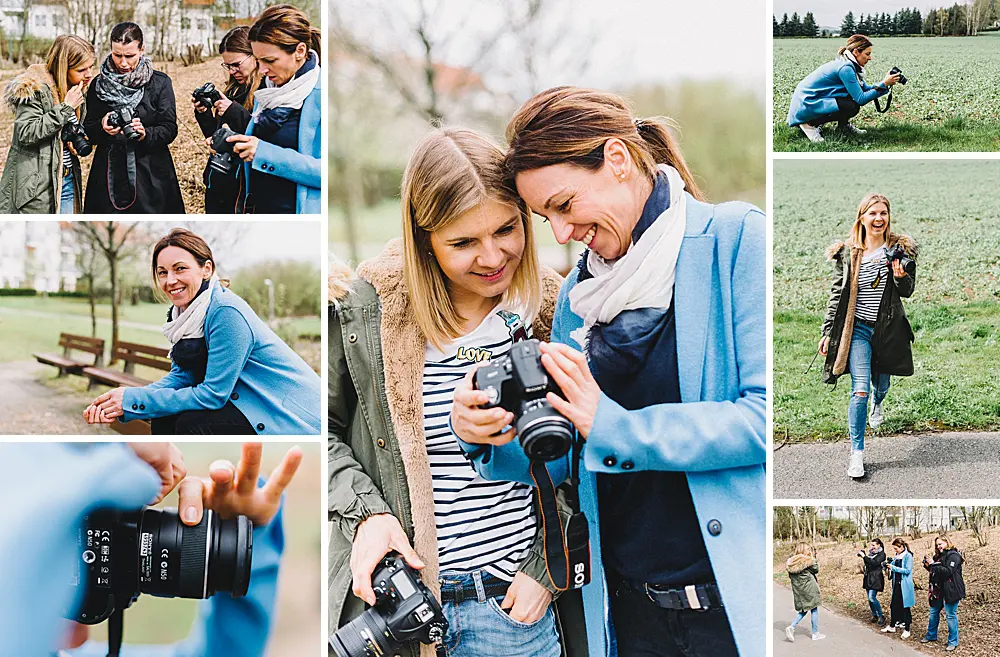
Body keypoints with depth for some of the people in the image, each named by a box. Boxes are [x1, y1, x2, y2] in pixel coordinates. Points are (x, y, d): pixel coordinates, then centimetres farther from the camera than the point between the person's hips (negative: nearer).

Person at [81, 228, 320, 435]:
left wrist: (132, 401, -20)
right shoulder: (184, 311, 3)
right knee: (164, 418, -1)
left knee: (193, 422, -22)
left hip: (295, 418, -9)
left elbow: (213, 394, -24)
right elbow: (181, 376, 2)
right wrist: (119, 405, -14)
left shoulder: (227, 313, -24)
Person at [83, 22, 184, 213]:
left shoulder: (160, 83, 1)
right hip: (109, 174, 2)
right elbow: (89, 131, 7)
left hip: (150, 175, -2)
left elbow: (170, 129, -4)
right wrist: (102, 127, -15)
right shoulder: (99, 84, 7)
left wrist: (146, 134, -24)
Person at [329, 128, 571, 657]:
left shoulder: (552, 313, -4)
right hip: (392, 596, 0)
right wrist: (365, 511, -11)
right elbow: (323, 430, 4)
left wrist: (545, 570, -4)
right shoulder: (361, 311, -8)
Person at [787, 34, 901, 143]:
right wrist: (884, 84, -20)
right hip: (805, 105, -10)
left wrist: (887, 83, -3)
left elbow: (866, 89, 10)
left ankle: (843, 125, 14)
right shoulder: (845, 68, -23)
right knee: (852, 107, -22)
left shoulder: (850, 64, 6)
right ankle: (809, 124, -9)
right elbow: (861, 99, -23)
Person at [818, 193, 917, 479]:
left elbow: (908, 291, 2)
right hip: (857, 327, -2)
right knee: (860, 389, -12)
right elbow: (837, 294, 3)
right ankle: (857, 452, -6)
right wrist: (827, 332, 2)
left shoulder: (900, 249, -2)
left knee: (881, 382, 21)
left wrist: (901, 276, -21)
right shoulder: (847, 253, -3)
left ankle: (878, 405, 59)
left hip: (888, 328, 2)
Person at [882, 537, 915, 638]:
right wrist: (887, 564, -1)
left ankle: (907, 630, 6)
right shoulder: (896, 557, 11)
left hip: (905, 585, -7)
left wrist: (893, 567, -19)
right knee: (894, 605, 11)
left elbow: (907, 570, -18)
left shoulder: (908, 556, -11)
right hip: (896, 584, 7)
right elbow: (893, 568, 20)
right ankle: (892, 626, 23)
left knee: (905, 607, -1)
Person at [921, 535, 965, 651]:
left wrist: (933, 565, -20)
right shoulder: (939, 556, 13)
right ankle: (931, 635, 32)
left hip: (950, 591, -9)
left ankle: (953, 642, 7)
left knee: (951, 615, -2)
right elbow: (935, 571, 20)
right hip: (938, 590, 9)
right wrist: (928, 566, 2)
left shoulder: (953, 555, -13)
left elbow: (948, 571, -23)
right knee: (933, 612, 17)